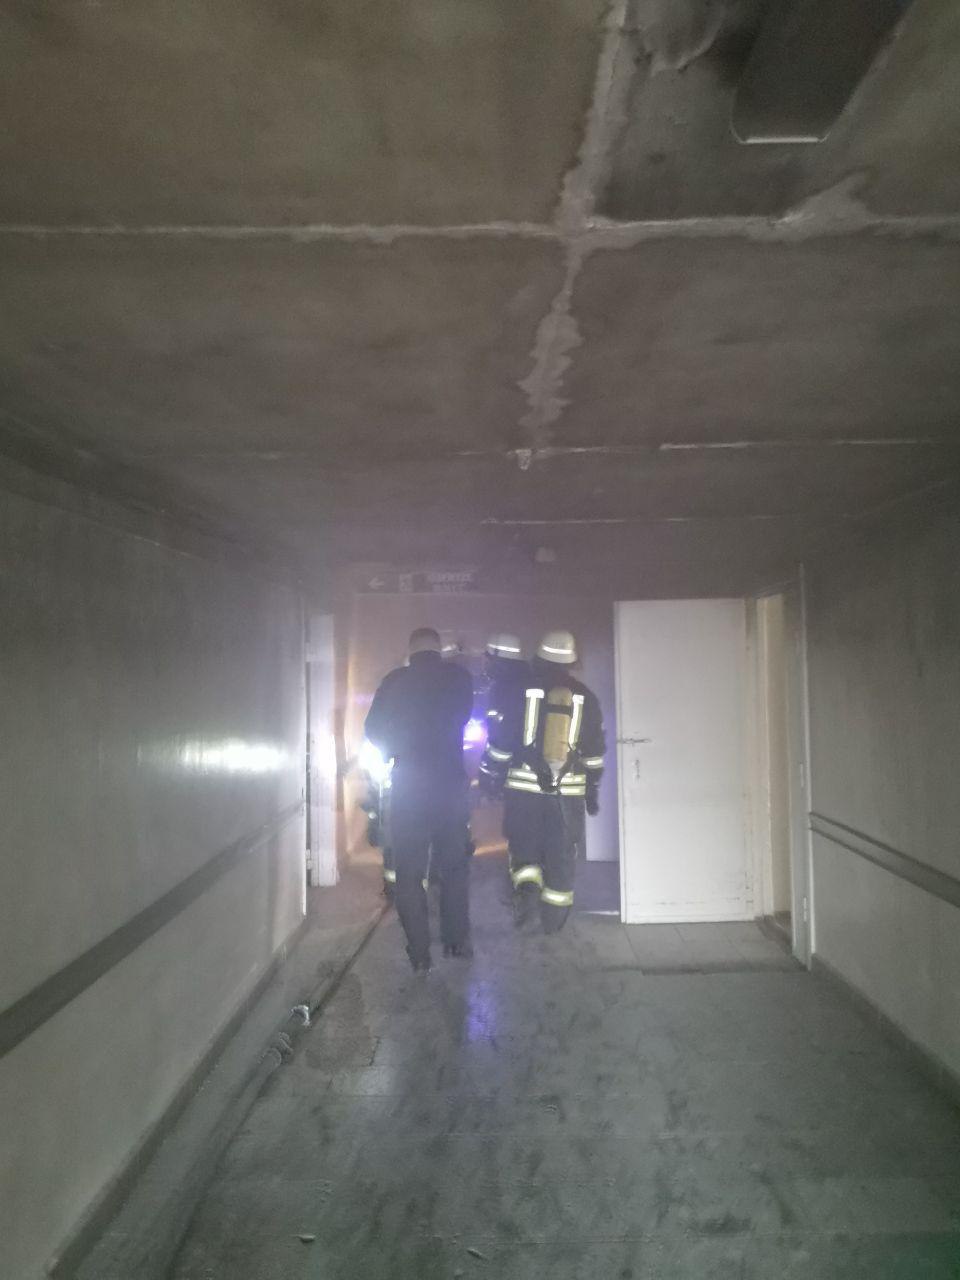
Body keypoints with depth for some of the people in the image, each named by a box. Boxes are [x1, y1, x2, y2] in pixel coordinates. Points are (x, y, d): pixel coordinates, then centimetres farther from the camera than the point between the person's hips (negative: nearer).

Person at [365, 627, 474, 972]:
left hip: (408, 786, -1)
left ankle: (419, 954, 10)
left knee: (409, 872, 8)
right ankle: (457, 941, 22)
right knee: (454, 866, 17)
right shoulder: (459, 677, -4)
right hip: (451, 783, 2)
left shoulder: (395, 681, -7)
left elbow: (374, 730, 0)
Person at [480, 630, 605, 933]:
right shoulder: (586, 698, 3)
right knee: (561, 855, 12)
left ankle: (526, 887, -8)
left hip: (525, 787, -1)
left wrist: (489, 779, 8)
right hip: (569, 791, 1)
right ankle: (553, 919, 19)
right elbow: (594, 752, 8)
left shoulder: (524, 693, -3)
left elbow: (501, 740, -2)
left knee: (523, 844, 16)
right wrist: (593, 791, 17)